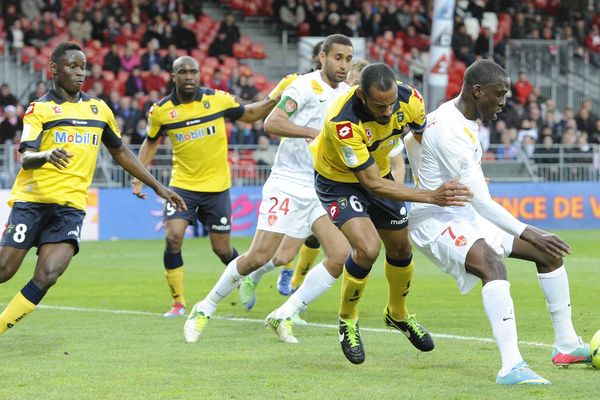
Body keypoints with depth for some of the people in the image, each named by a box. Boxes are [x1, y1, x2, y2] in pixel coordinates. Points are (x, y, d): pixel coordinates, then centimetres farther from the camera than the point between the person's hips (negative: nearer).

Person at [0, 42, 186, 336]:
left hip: (71, 205, 3)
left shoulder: (99, 109, 15)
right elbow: (26, 157, -12)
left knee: (47, 275, -17)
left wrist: (157, 187, 25)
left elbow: (121, 152, 28)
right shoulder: (40, 109, 1)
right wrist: (47, 155, -36)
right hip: (32, 200, -3)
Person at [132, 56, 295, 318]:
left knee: (222, 249, 5)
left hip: (217, 187, 0)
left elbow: (249, 115, 12)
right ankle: (178, 303, -3)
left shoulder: (218, 99, -6)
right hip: (182, 185, 0)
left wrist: (274, 98, -2)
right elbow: (151, 142, 12)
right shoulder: (161, 110, -5)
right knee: (172, 239, -18)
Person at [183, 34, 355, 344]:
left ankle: (283, 316, 0)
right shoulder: (306, 85, -11)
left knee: (340, 254, -10)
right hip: (288, 183, -6)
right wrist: (314, 132, -30)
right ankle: (206, 308, 10)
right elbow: (271, 123, -24)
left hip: (323, 189, 6)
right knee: (260, 255, -10)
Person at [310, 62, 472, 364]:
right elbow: (372, 184, -35)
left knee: (400, 249, 14)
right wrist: (431, 196, -40)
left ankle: (398, 315, 44)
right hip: (338, 180, -5)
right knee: (367, 248, -24)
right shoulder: (342, 123, -40)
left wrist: (443, 187, -8)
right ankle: (347, 319, 3)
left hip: (379, 172, 6)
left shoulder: (409, 100, -26)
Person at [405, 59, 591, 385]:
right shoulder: (451, 132, -26)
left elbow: (413, 140, 26)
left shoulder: (452, 114, 6)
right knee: (492, 265, -38)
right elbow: (481, 201, -29)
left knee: (548, 251, 7)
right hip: (436, 220, -11)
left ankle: (566, 345, 14)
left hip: (465, 216, 11)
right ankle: (511, 367, -47)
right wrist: (528, 233, -29)